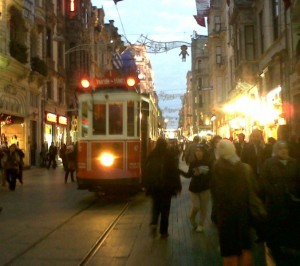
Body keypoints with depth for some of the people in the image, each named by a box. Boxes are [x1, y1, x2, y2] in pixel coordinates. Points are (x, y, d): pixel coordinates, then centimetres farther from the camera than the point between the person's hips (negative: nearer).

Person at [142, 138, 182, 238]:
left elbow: (146, 171, 4)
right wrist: (177, 186, -1)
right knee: (165, 208, 9)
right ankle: (163, 231, 13)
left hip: (153, 186, 2)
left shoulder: (151, 156, -1)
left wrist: (146, 185, 15)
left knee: (155, 206, 18)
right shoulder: (170, 156, -9)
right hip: (166, 187, -2)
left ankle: (153, 223, -6)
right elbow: (175, 172, -8)